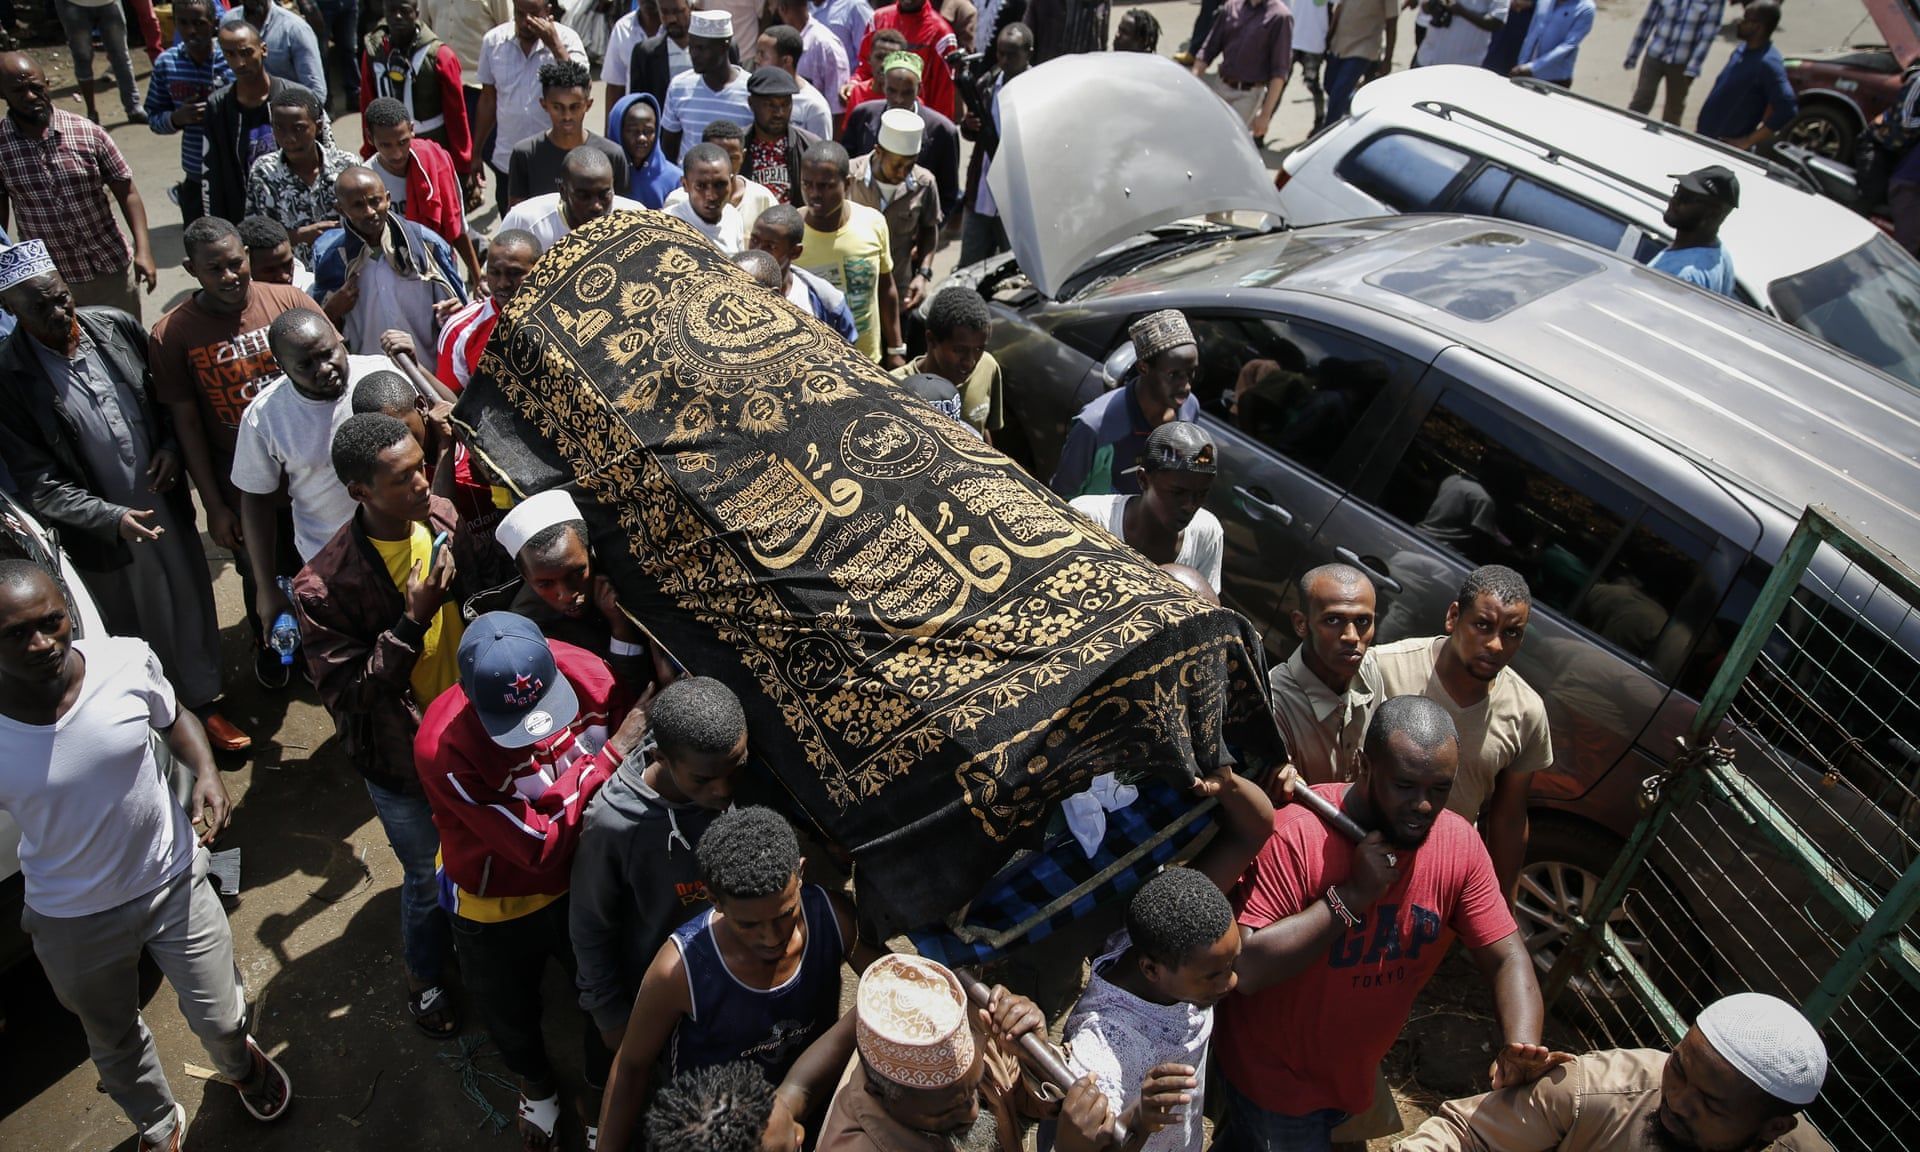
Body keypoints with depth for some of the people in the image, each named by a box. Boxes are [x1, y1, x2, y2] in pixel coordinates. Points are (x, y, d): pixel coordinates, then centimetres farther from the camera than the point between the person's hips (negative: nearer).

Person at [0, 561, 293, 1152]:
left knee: (221, 1020, 17)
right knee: (116, 1046, 24)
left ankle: (241, 1065, 55)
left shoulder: (127, 661, -21)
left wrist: (206, 771, -18)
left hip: (175, 882, 1)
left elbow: (174, 719, 1)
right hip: (75, 921, 0)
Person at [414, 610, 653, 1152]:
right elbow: (539, 845, -36)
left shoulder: (581, 670, -28)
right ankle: (536, 1082, 63)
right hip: (496, 906, -2)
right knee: (510, 1015, 27)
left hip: (582, 881, 2)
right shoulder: (442, 747, -38)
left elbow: (634, 728, -8)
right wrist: (611, 756, -36)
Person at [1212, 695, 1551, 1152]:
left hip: (1352, 1074, 5)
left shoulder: (1460, 844, -12)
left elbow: (1507, 959, -9)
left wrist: (1522, 1047, -28)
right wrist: (1352, 894, -34)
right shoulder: (1298, 835, -29)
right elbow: (1246, 970, -33)